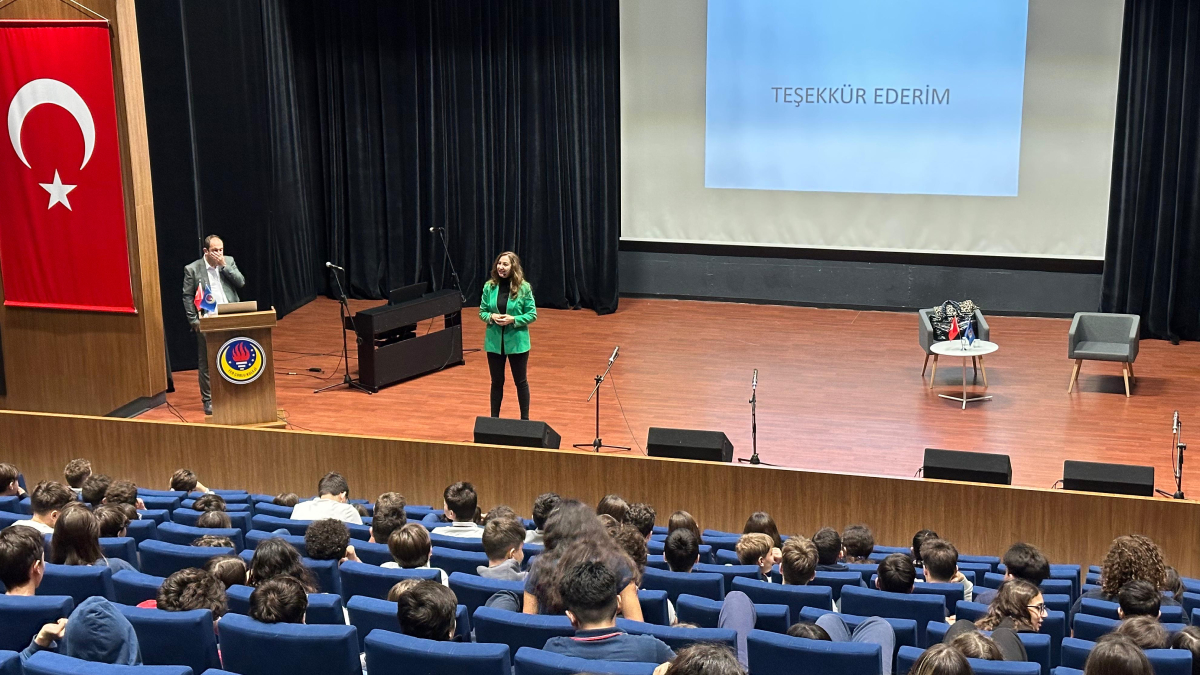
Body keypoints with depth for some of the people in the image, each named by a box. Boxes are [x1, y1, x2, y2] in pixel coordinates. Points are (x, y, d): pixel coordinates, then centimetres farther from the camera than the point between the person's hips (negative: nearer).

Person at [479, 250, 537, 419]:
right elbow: (482, 312, 7)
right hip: (494, 342, 2)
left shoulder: (524, 288, -9)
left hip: (517, 342, -2)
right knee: (497, 382, 13)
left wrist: (513, 319, -20)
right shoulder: (489, 287, -1)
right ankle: (494, 418, 25)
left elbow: (532, 315, -5)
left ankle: (525, 419, 22)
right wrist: (491, 317, -15)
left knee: (521, 381, 10)